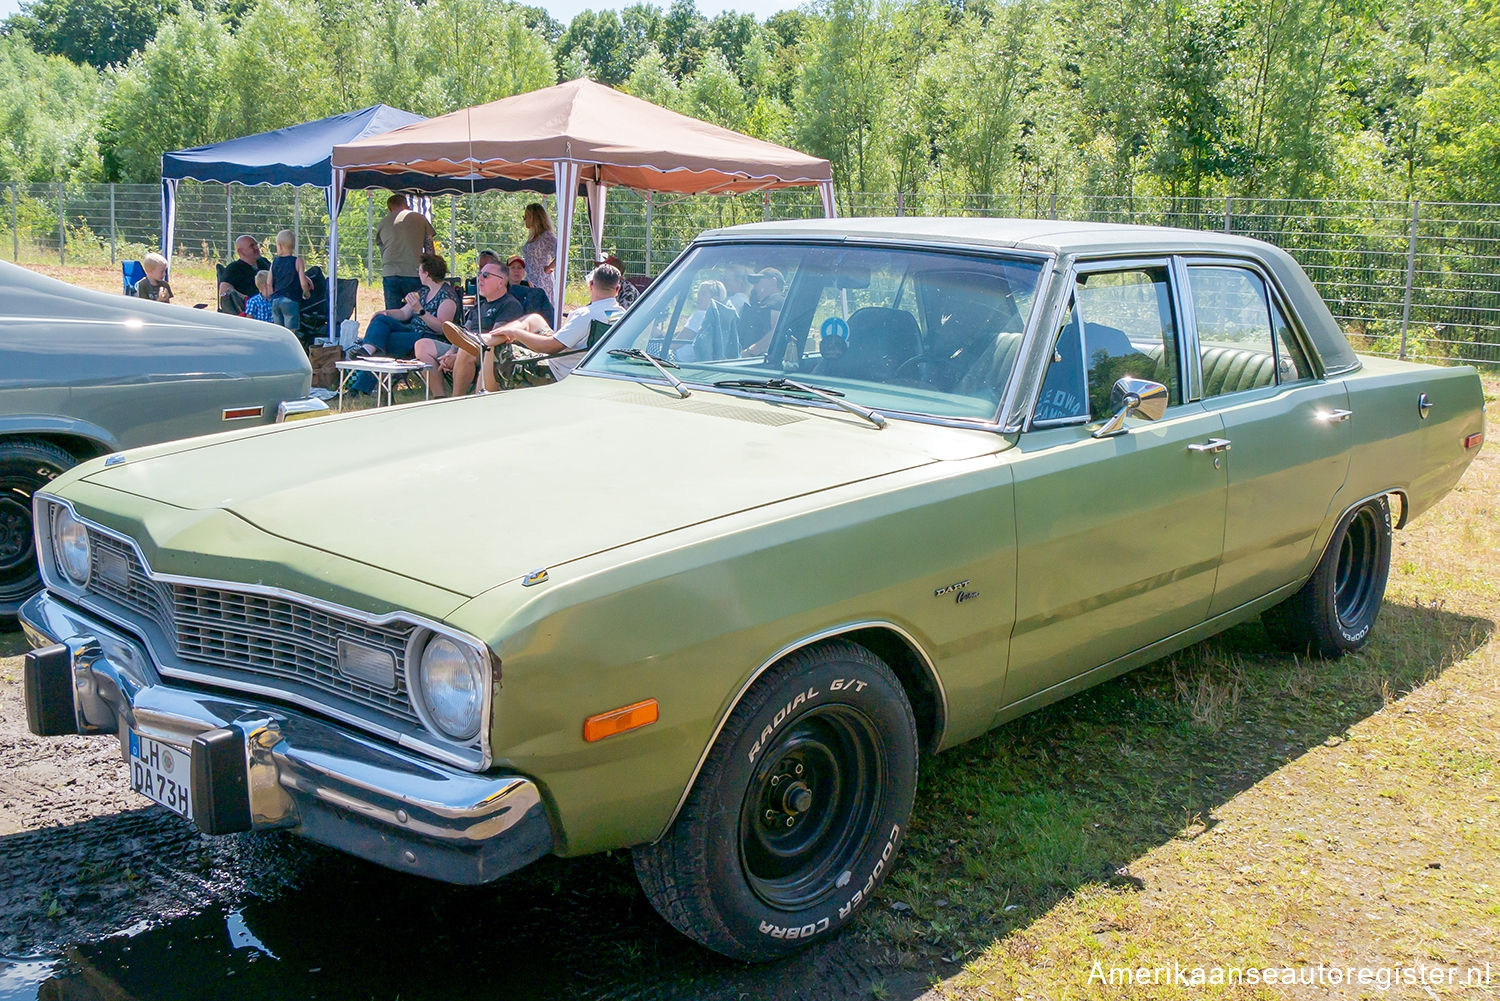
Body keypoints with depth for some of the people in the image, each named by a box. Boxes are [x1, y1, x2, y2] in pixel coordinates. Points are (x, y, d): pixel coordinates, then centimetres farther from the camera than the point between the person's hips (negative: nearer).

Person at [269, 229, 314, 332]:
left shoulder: (274, 262, 7)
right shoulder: (297, 261, -5)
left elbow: (269, 284, 8)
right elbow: (303, 283, -10)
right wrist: (306, 293, 9)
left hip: (276, 300, 4)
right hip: (290, 300, -4)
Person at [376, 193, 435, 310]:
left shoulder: (383, 222, 18)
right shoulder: (420, 218, 12)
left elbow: (382, 253, 22)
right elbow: (429, 249, 8)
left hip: (389, 274, 2)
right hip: (414, 273, -2)